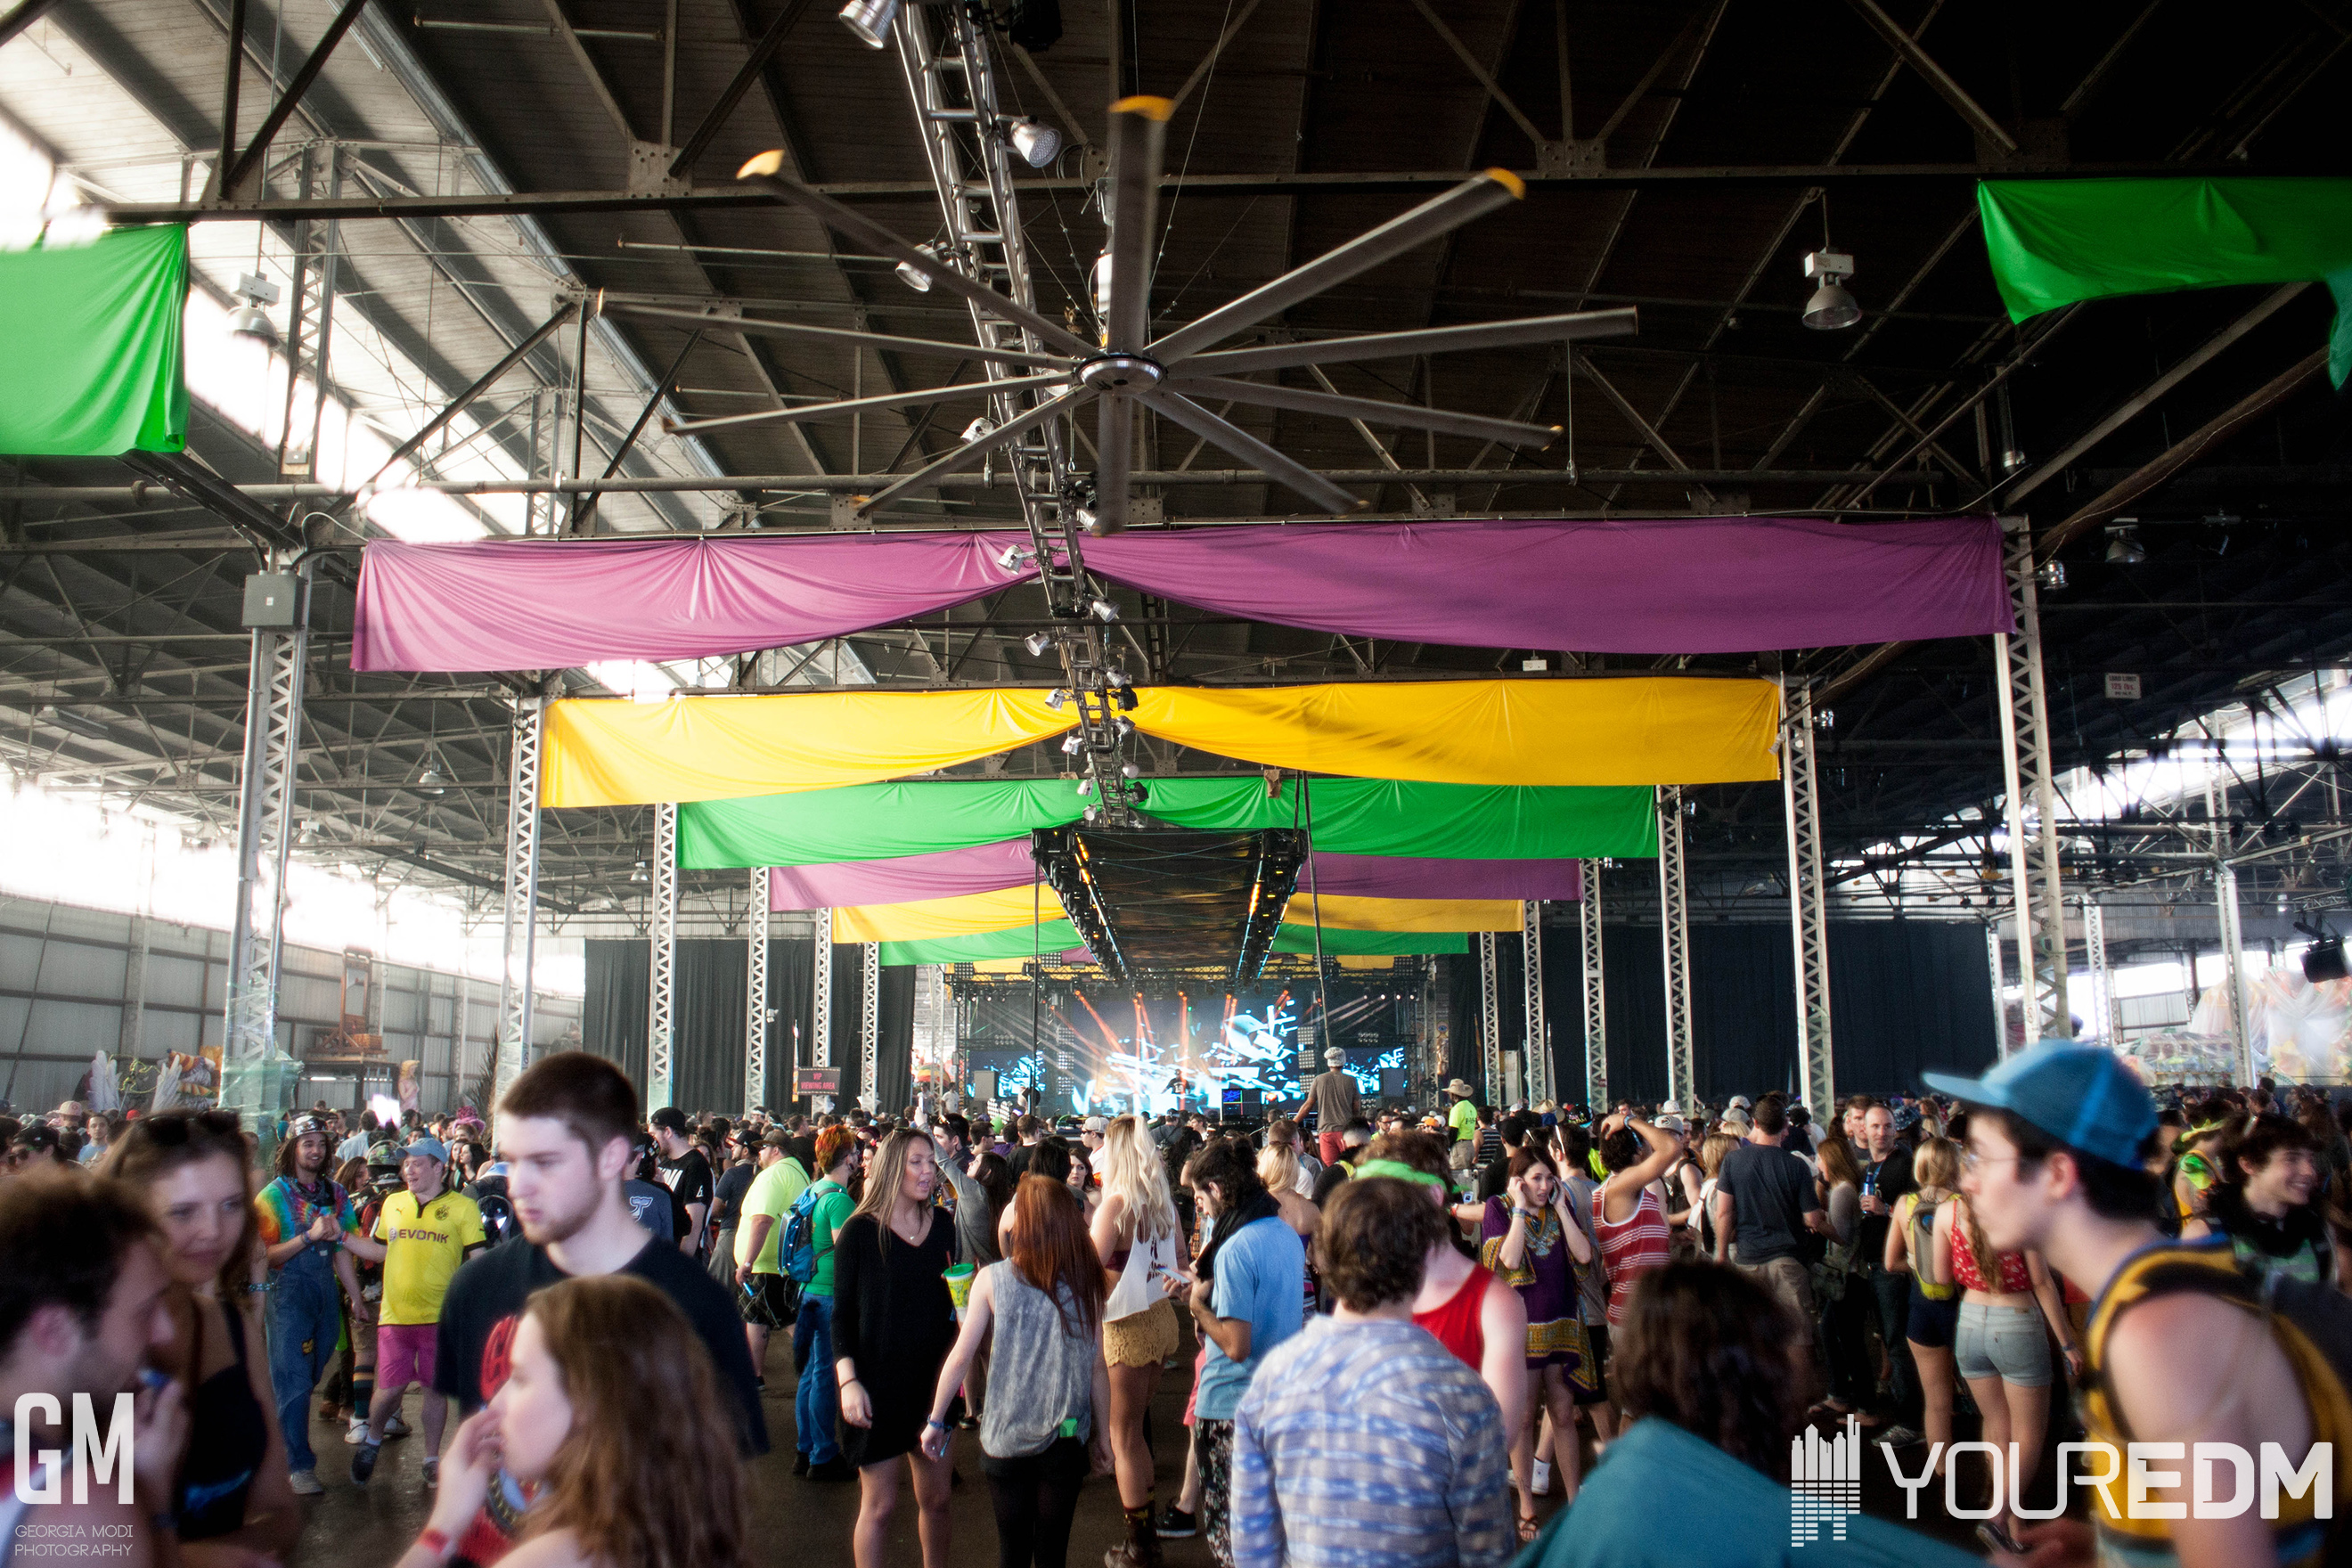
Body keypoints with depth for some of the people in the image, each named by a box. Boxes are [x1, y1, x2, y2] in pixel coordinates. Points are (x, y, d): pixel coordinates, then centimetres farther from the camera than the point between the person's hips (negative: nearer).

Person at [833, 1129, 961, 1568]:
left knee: (936, 1498, 10)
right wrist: (848, 1381, -15)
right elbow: (842, 1313, -6)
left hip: (932, 1378, 4)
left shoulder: (942, 1224, 4)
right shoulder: (860, 1231, -8)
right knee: (880, 1502, 2)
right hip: (878, 1383, -4)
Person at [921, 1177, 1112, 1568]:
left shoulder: (992, 1279, -8)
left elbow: (961, 1356, -7)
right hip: (1066, 1437, 1)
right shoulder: (1084, 1282, -4)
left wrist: (936, 1421, 4)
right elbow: (1096, 1366, -1)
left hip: (1005, 1437, -1)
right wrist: (1103, 1428, 11)